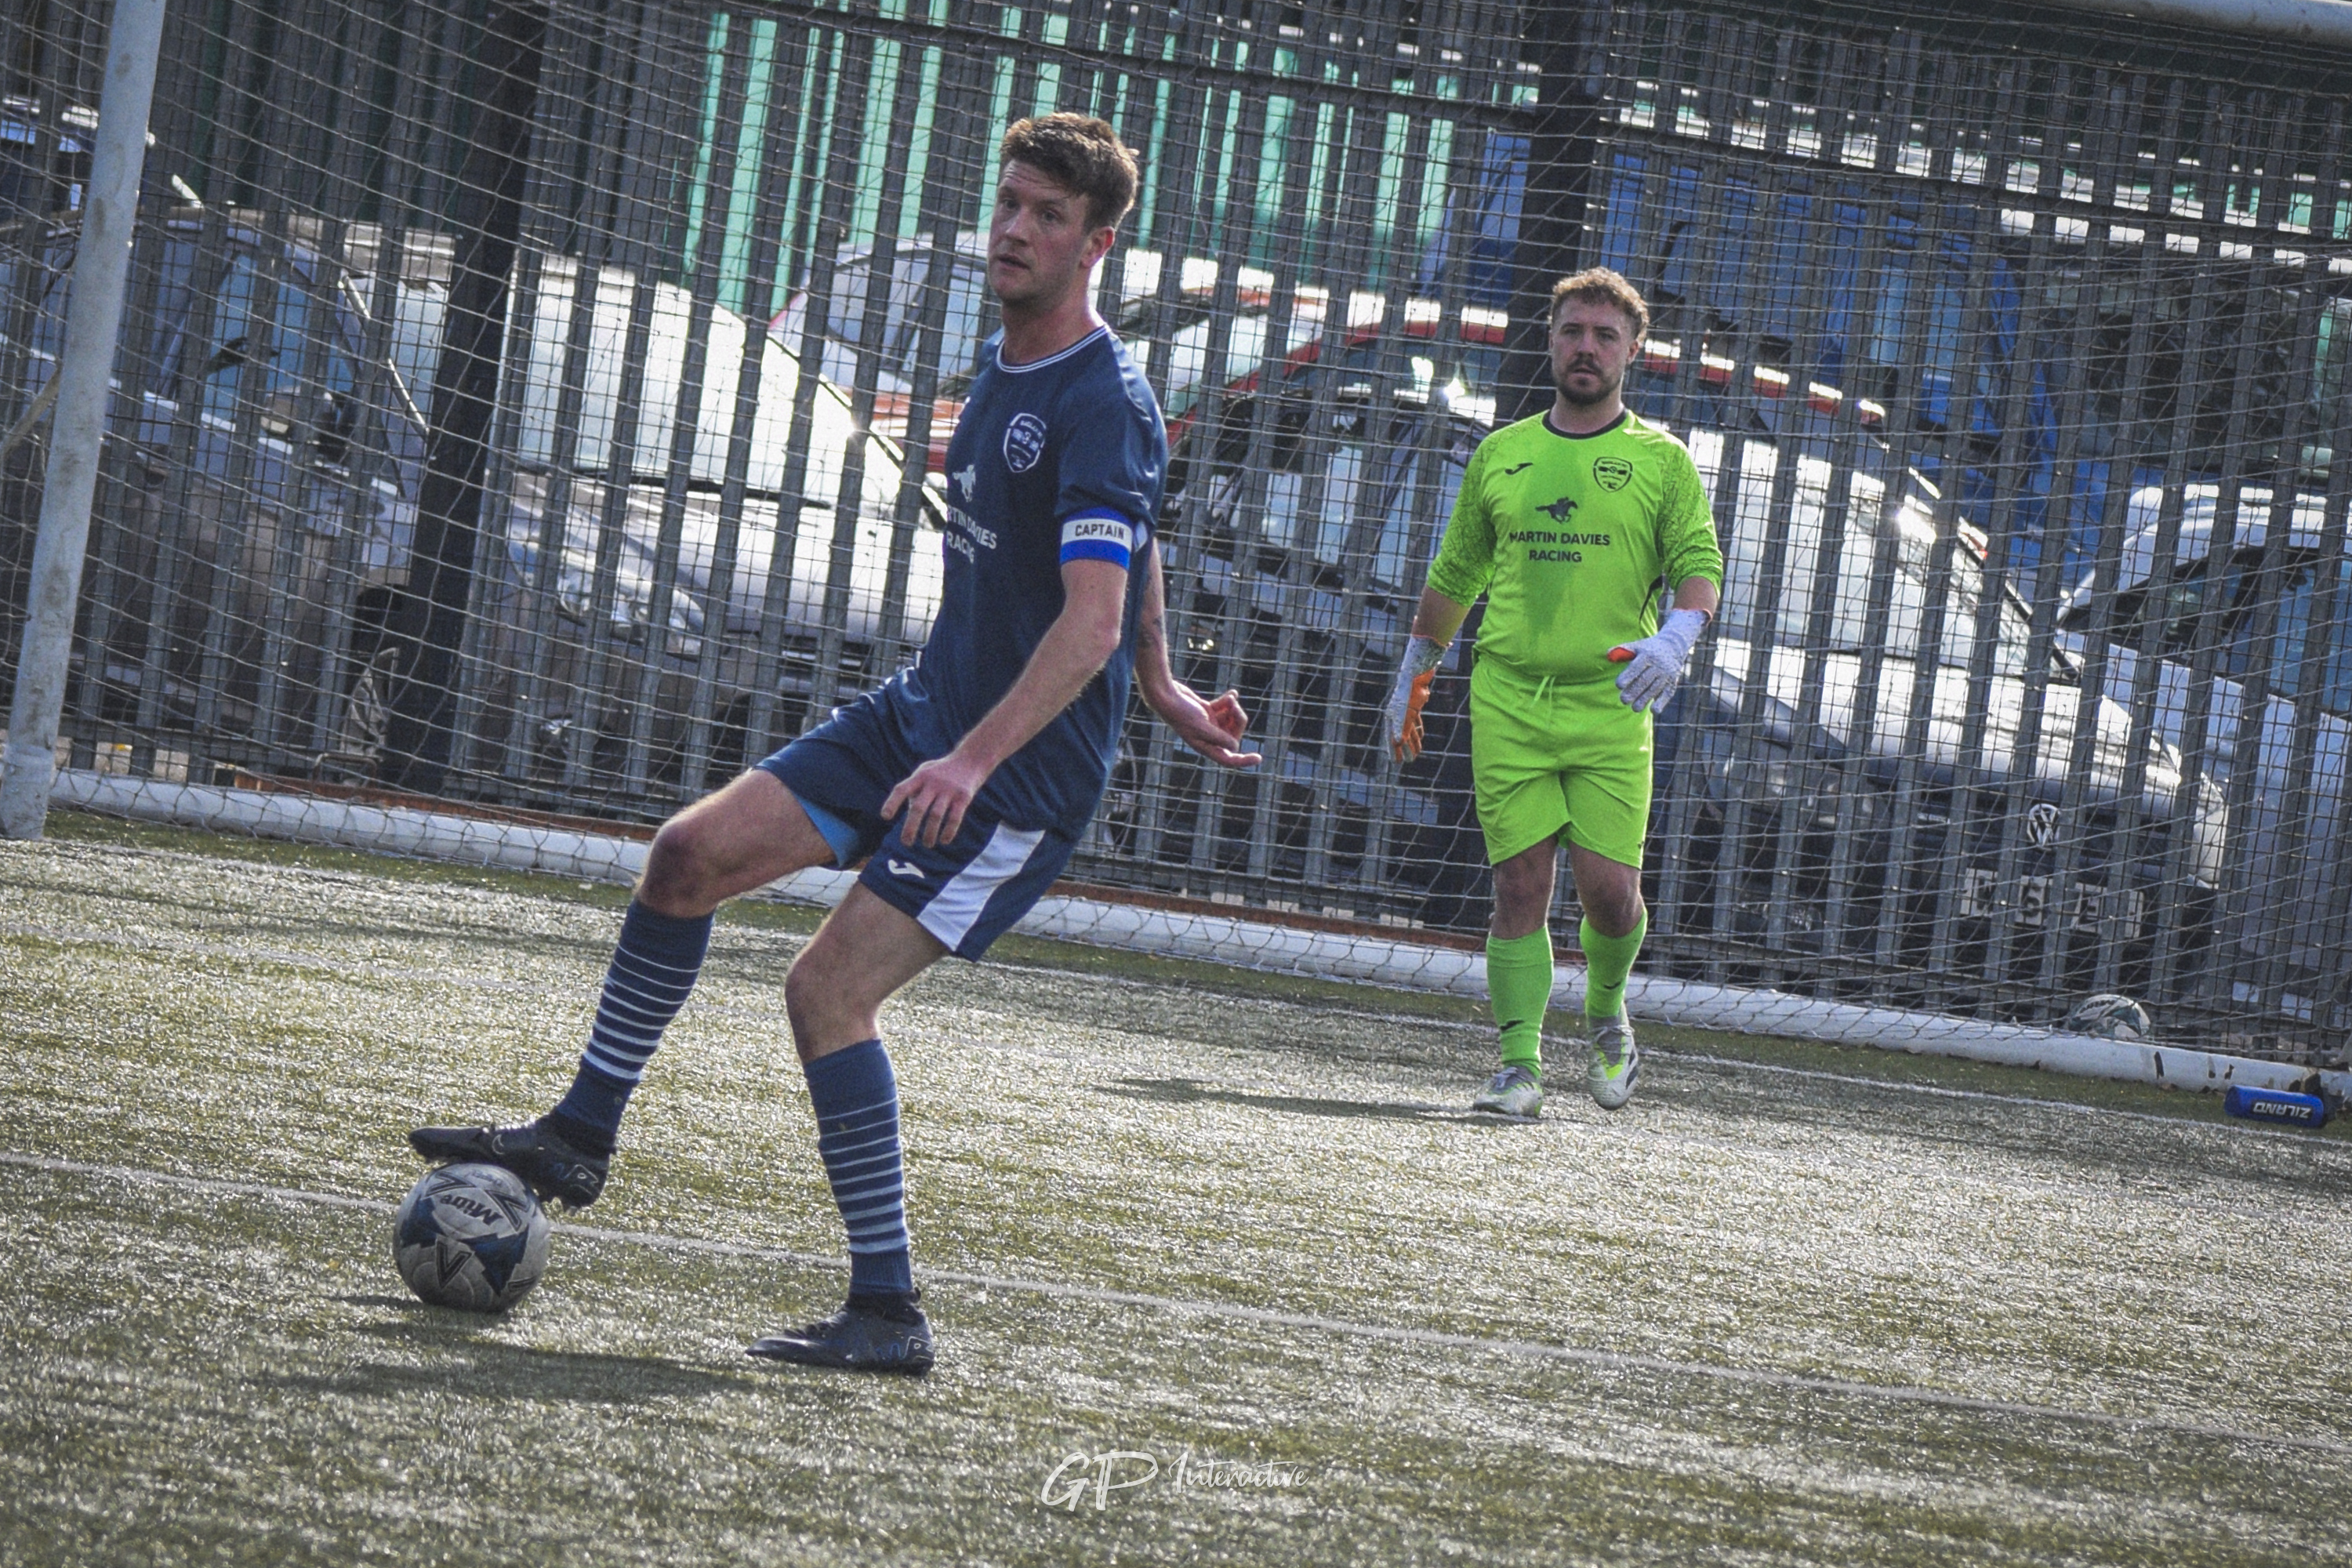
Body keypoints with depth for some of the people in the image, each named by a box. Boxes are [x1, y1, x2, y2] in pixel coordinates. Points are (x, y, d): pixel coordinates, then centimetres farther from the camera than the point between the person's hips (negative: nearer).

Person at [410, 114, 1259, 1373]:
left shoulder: (1102, 405, -20)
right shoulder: (1002, 367, 10)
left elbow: (1092, 624, -30)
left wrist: (977, 758, -39)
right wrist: (1160, 689, 31)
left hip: (1021, 777, -9)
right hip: (922, 710, 9)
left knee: (826, 990, -16)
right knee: (689, 856, 5)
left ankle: (888, 1315, -9)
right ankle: (582, 1136, 19)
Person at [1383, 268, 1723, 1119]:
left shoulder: (1661, 460, 5)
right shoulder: (1500, 454, 13)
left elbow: (1700, 565, 0)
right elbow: (1455, 574, 22)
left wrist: (1675, 638, -20)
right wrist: (1413, 676, 23)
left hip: (1611, 704, -2)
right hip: (1507, 699, 2)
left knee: (1609, 884, -8)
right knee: (1520, 883, -3)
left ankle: (1606, 1011, 22)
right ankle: (1519, 1064, -1)